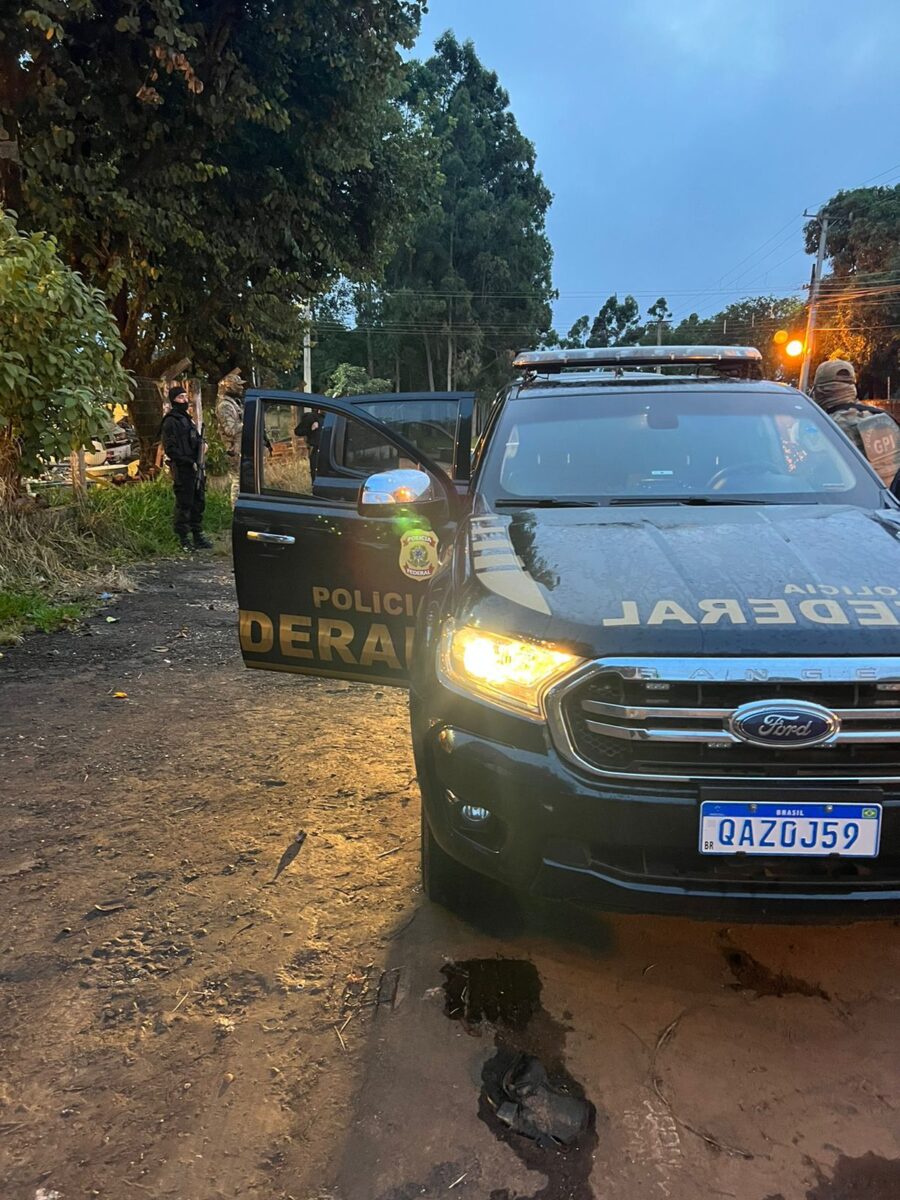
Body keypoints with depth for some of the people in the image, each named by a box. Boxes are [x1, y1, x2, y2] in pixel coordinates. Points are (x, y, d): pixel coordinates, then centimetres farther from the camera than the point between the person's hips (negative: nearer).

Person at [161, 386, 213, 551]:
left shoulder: (186, 418, 19)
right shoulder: (171, 421, -9)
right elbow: (170, 449, -15)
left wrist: (198, 463, 10)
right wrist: (188, 462, -18)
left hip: (194, 468, 9)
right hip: (182, 470, -9)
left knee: (198, 503, 12)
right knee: (184, 505, -5)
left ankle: (198, 536, 21)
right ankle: (183, 539, 2)